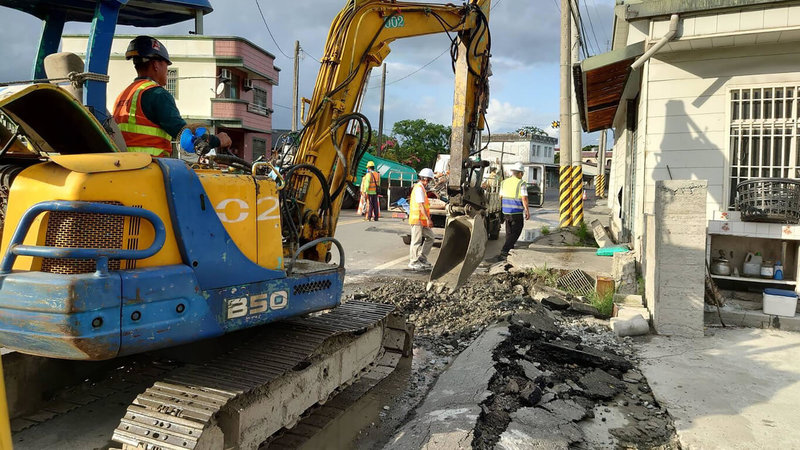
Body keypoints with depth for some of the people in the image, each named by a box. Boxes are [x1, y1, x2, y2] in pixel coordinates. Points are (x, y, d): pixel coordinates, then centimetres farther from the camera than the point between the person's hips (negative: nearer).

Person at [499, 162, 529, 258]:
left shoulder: (504, 182, 7)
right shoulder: (521, 183, -11)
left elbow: (500, 197, 12)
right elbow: (524, 199, -15)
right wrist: (527, 211, -8)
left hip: (506, 212, 6)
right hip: (517, 212, -6)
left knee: (509, 232, 19)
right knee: (515, 232, 0)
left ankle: (510, 250, 29)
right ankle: (504, 251, -10)